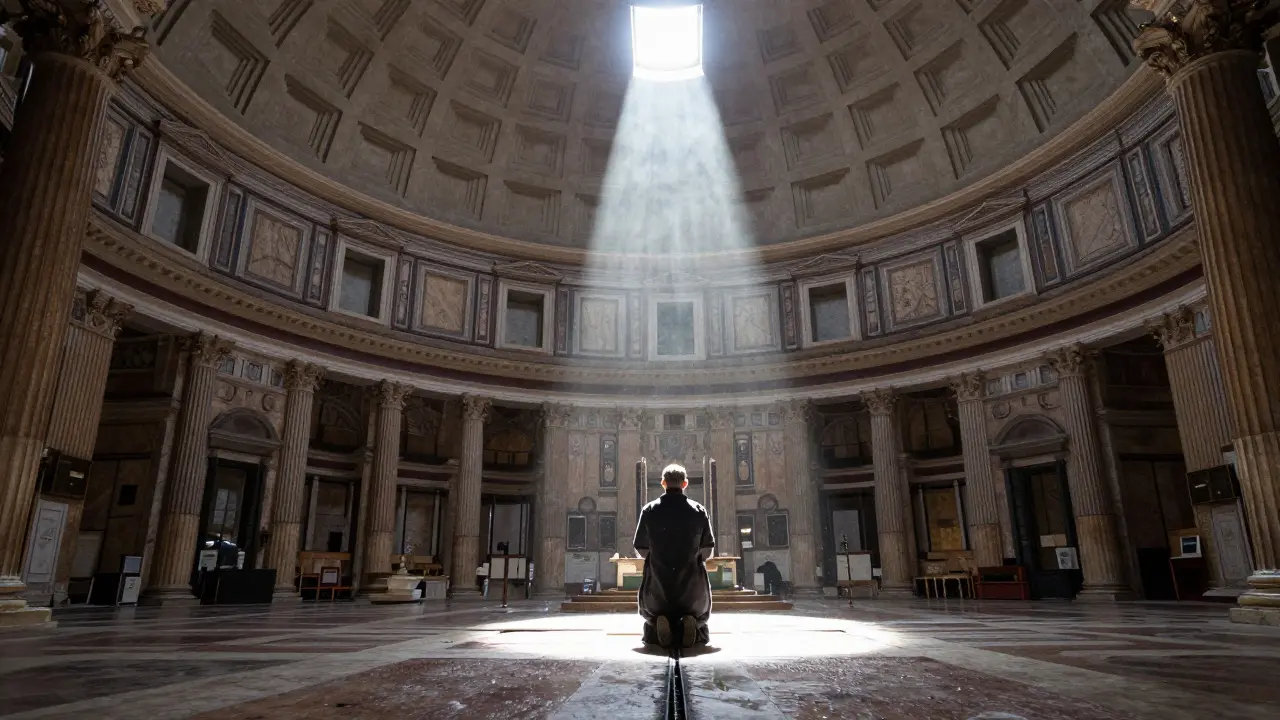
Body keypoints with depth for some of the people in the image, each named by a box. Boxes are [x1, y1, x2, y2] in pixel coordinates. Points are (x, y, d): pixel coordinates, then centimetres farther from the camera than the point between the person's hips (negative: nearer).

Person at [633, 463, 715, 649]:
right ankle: (691, 624, -9)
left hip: (657, 586, 0)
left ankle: (659, 623, -10)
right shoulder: (699, 511, -3)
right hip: (692, 587, 0)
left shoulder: (649, 510, -4)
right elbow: (706, 551, 1)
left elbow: (641, 550, 1)